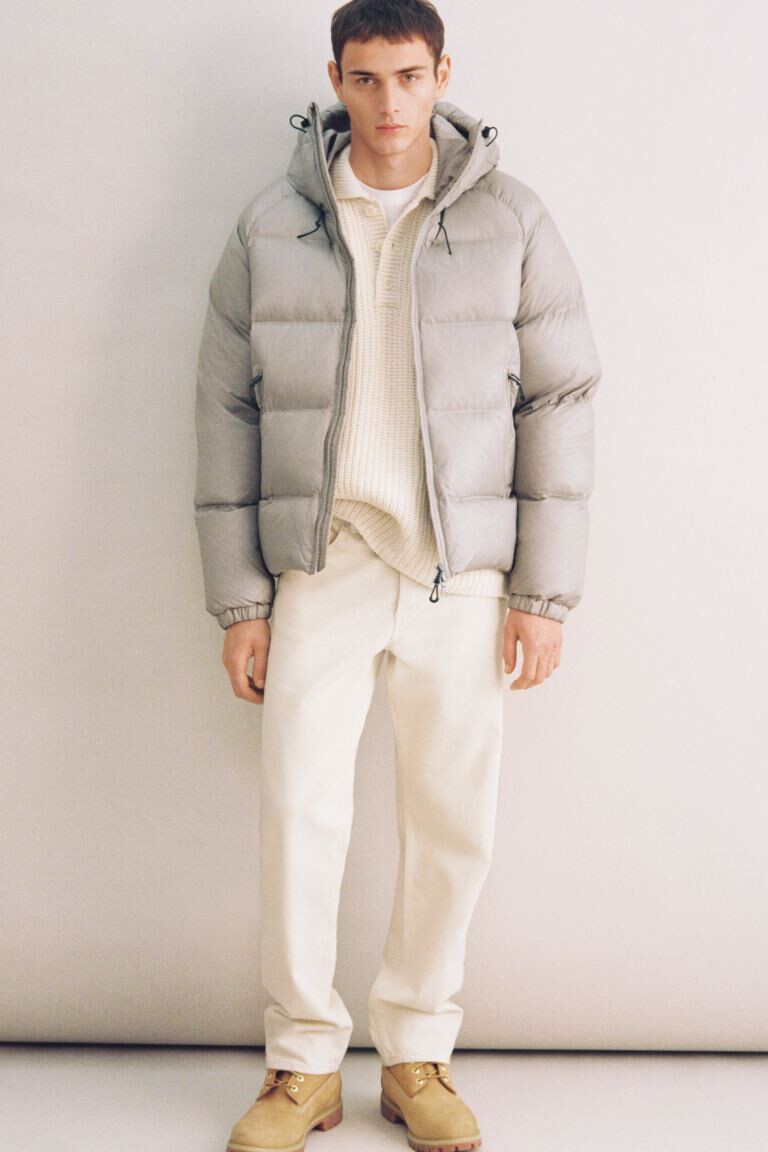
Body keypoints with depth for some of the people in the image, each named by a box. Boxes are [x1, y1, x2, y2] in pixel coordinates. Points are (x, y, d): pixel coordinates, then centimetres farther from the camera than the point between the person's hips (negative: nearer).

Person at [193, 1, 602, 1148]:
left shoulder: (510, 222, 1)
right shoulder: (271, 228, 2)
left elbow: (560, 400, 2)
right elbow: (229, 410, 4)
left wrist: (545, 592, -2)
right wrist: (238, 600, 0)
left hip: (462, 577, 0)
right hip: (321, 568, 0)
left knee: (453, 822, 5)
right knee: (300, 815, -2)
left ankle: (418, 1056, 23)